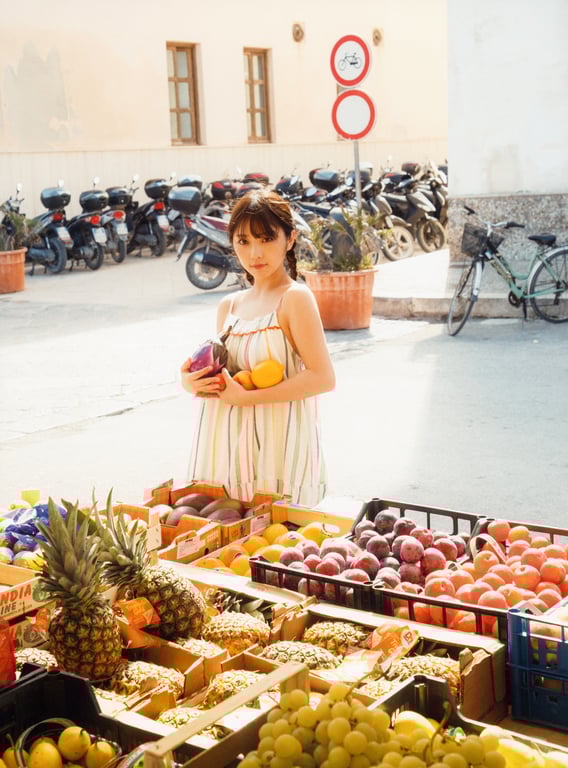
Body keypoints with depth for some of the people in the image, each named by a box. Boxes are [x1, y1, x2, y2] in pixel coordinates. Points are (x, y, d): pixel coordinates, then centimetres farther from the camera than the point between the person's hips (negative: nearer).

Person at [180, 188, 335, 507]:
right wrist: (192, 382, 0)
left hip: (280, 449, -6)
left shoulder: (295, 297, -8)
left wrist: (247, 397, -18)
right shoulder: (229, 306, 12)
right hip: (229, 450, 6)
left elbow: (323, 377, -16)